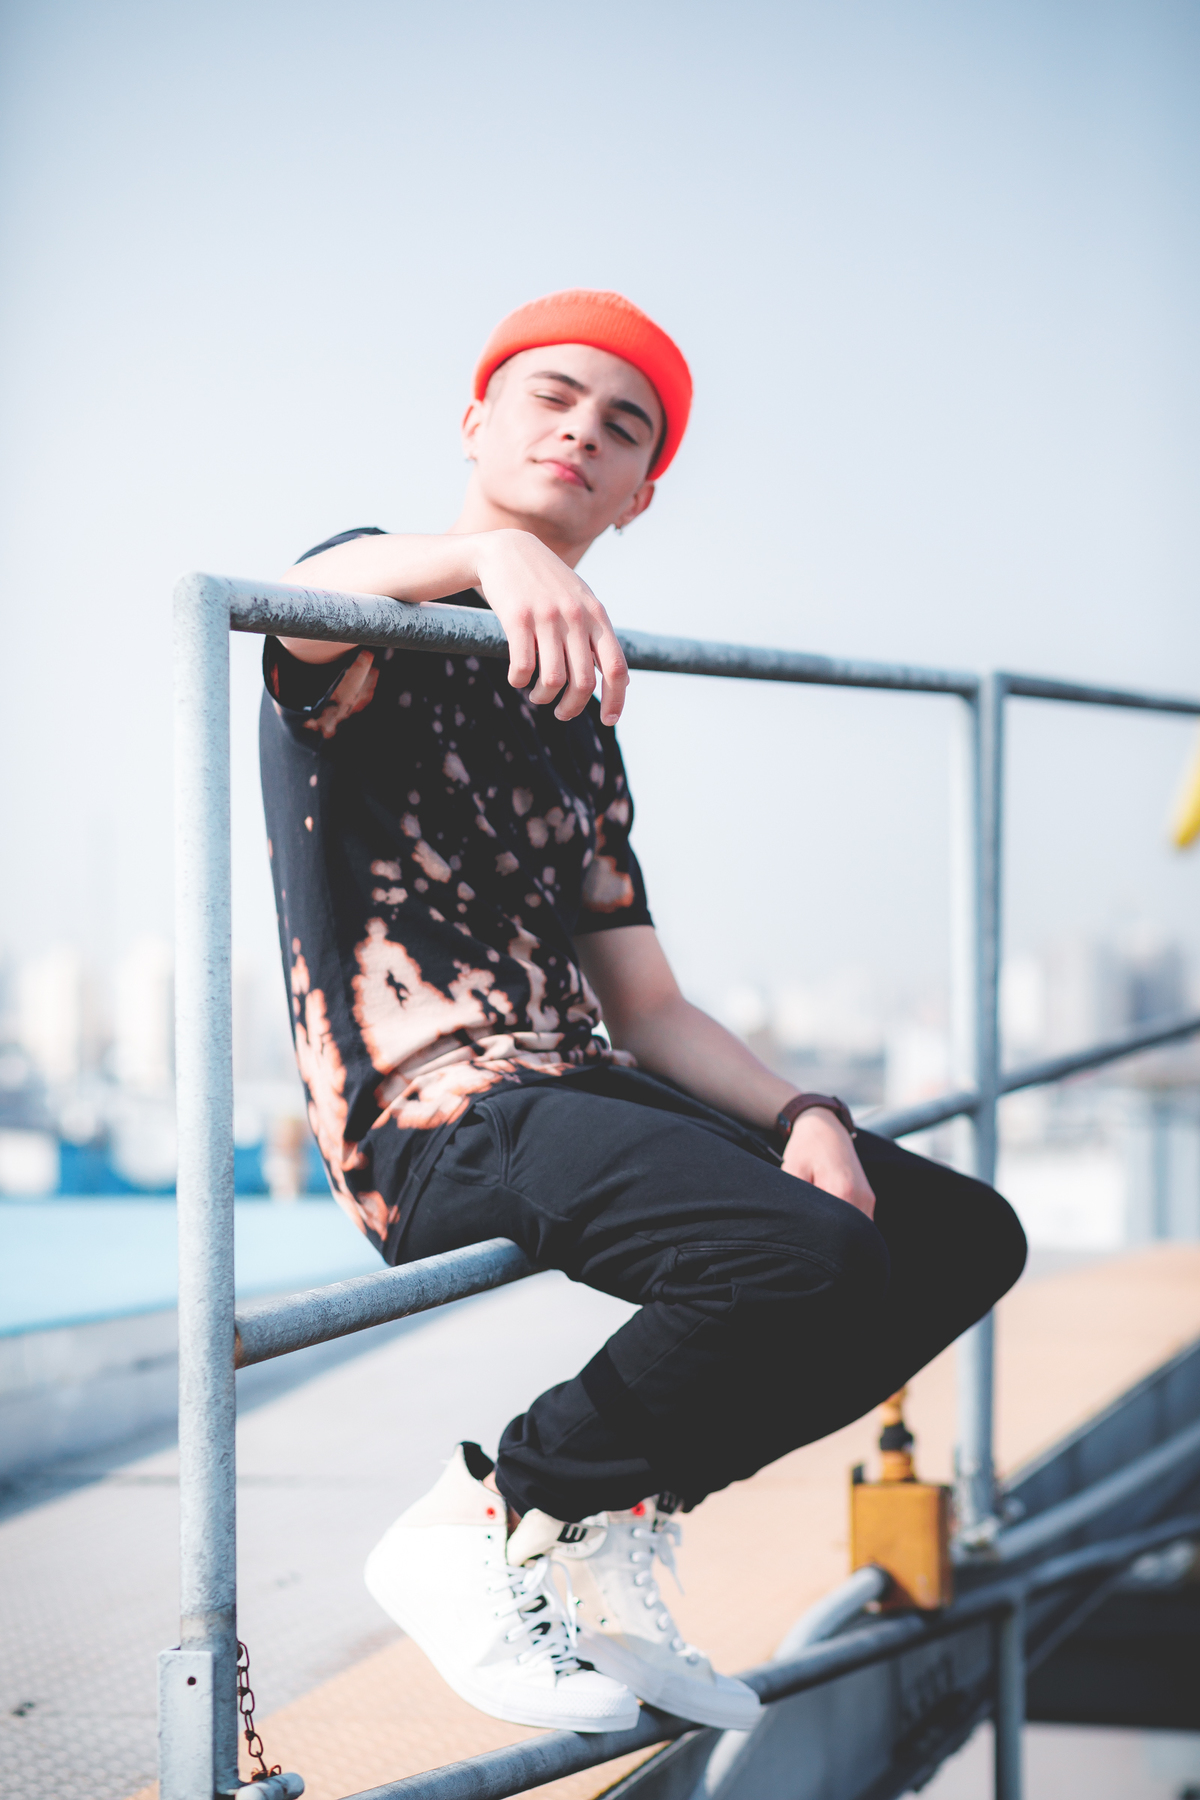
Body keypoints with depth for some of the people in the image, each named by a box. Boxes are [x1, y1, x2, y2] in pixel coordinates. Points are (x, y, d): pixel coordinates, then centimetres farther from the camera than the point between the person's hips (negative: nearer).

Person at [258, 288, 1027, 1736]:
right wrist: (488, 555, -46)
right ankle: (476, 1531, -9)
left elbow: (647, 1006, 18)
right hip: (436, 1117, -8)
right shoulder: (371, 620, 3)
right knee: (814, 1256, -29)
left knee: (961, 1235, 5)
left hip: (586, 1092, 8)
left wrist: (802, 1116, 0)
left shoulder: (580, 721, 24)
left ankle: (609, 1531, 5)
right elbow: (308, 604, -26)